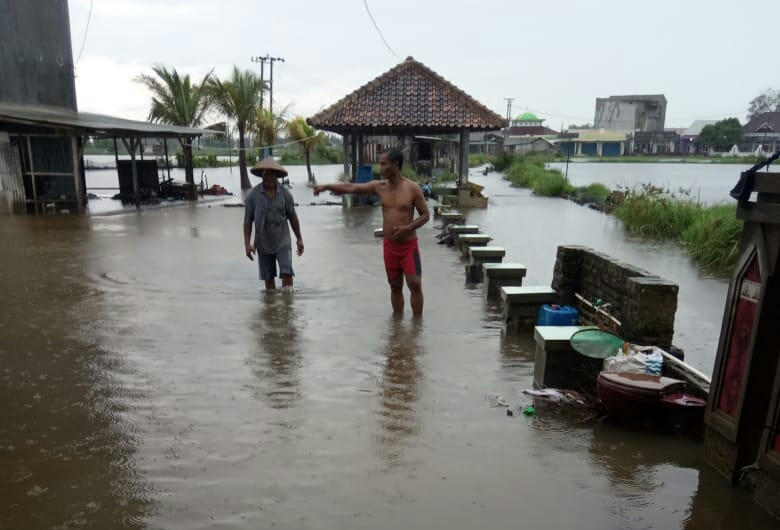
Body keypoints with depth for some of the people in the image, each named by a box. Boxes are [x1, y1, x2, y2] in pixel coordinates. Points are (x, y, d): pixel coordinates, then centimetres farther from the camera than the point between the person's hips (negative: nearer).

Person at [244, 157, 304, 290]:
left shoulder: (285, 193, -4)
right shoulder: (253, 195, -6)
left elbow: (292, 217, 5)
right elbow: (248, 220, -3)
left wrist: (299, 239, 8)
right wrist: (247, 243, -8)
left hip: (282, 241, -1)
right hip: (263, 243, 1)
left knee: (287, 273, -11)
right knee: (268, 277, 9)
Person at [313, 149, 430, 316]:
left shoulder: (412, 188, -10)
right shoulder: (378, 186, 1)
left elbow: (425, 215, -6)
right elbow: (351, 188, 3)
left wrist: (407, 228, -20)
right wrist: (326, 186, -3)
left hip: (409, 245, -4)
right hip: (389, 245, 4)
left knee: (415, 284, -7)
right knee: (395, 286, 11)